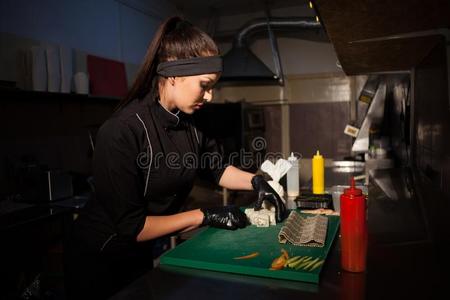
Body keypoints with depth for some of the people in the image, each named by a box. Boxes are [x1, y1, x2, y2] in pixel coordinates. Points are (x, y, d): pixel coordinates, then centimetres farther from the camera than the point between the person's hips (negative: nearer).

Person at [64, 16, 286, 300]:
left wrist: (256, 181, -12)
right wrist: (204, 215, -25)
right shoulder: (121, 132, -31)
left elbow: (218, 167, 5)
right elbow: (131, 226, -28)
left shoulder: (193, 122, -10)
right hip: (98, 260, -6)